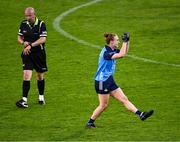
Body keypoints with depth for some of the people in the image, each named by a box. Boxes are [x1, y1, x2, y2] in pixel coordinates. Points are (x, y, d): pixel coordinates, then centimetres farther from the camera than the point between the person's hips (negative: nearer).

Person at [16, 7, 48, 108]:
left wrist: (31, 45, -28)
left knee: (40, 76, 11)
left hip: (39, 53, -2)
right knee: (26, 75, -11)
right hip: (27, 54, 2)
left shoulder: (41, 24, -11)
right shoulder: (24, 24, 1)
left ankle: (41, 97, 32)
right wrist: (23, 42, -12)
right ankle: (24, 100, -15)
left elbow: (43, 39, -19)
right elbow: (19, 37, 11)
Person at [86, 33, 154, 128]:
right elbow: (121, 55, -32)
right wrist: (124, 41, -24)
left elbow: (124, 52, 19)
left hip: (110, 81, 9)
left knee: (124, 99, 5)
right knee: (104, 105, -1)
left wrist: (127, 42, 6)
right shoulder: (106, 52, -22)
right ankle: (90, 123, 12)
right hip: (102, 81, -9)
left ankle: (141, 115, 1)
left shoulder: (113, 50, 6)